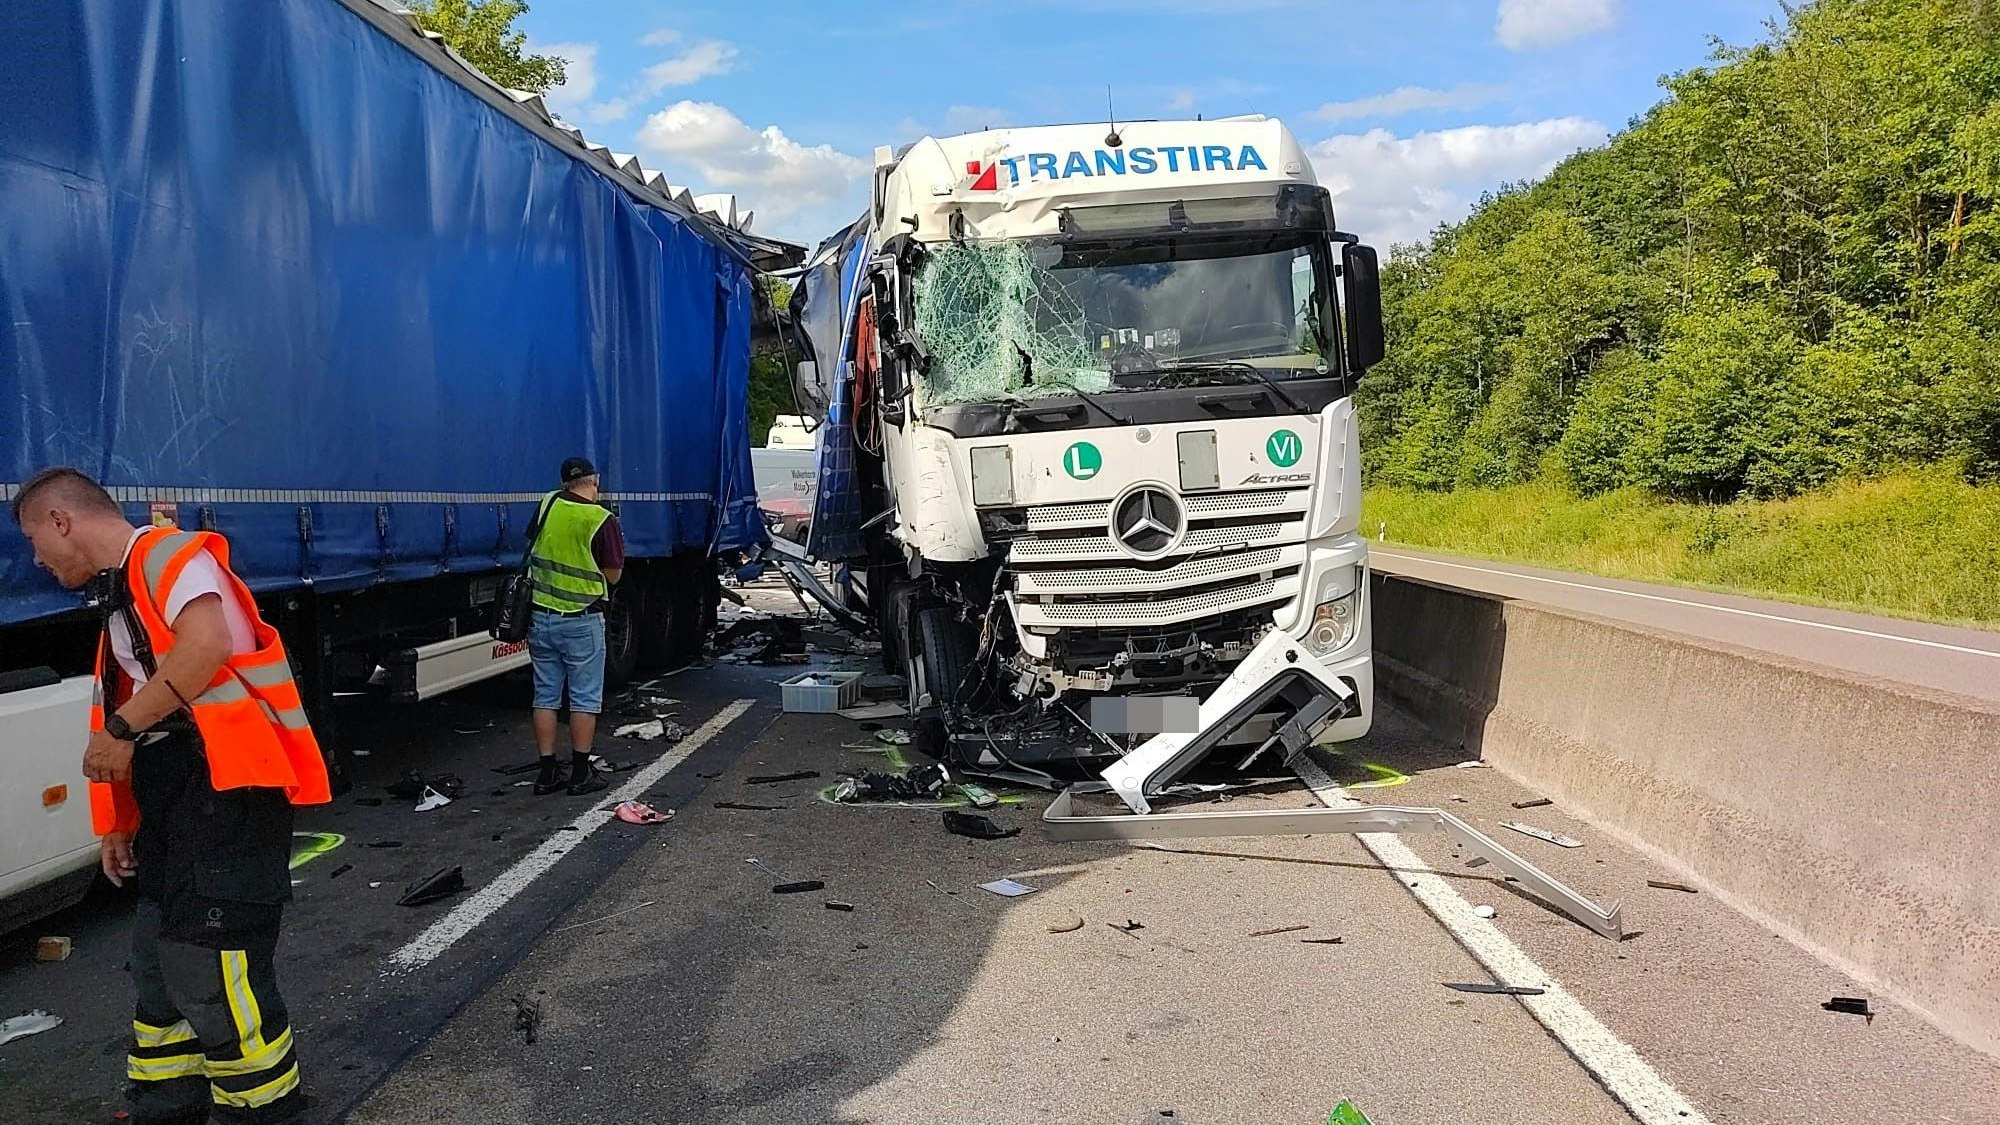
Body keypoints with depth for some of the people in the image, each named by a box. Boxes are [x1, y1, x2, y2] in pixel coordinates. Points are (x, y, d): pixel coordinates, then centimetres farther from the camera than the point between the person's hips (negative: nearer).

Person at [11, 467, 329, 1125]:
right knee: (158, 964, 15)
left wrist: (122, 728, -18)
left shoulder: (166, 554, -5)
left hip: (224, 782, -10)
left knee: (208, 968, -14)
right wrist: (119, 824, 23)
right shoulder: (119, 595, 25)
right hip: (172, 800, 10)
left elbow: (208, 643, -25)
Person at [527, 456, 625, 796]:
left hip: (540, 615, 4)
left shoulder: (548, 505, 1)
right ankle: (581, 773, 8)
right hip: (581, 621, -4)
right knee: (584, 698, 5)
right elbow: (613, 574, -7)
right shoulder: (602, 520, -12)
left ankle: (548, 772, 13)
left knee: (545, 697, 10)